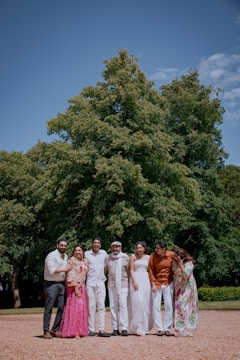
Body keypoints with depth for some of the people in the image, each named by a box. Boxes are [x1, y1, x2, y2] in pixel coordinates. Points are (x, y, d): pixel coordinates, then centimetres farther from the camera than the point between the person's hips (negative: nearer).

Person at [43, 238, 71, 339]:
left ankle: (55, 329, 17)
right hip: (51, 284, -7)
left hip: (61, 284, 8)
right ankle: (46, 331, 4)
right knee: (49, 308, -3)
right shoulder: (51, 256, -12)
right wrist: (64, 269, -14)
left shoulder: (66, 256, 14)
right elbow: (52, 270, -21)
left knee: (61, 307, 6)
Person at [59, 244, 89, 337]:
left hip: (82, 287, 7)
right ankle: (73, 332, -6)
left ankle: (81, 330, 12)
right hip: (73, 287, -7)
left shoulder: (85, 261, 13)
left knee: (82, 308, 6)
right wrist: (75, 288, -19)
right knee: (74, 307, -9)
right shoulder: (71, 261, -7)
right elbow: (70, 275, -14)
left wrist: (82, 287, 10)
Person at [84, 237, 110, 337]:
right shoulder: (86, 254, 3)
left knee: (101, 306, -4)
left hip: (101, 282, 1)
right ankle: (91, 330, 5)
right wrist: (84, 277, 11)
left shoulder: (104, 253, 8)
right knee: (91, 306, 0)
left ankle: (101, 330, -5)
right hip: (90, 283, -1)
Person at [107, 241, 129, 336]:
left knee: (123, 305, -9)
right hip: (111, 285, 3)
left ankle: (124, 328, -9)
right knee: (113, 306, 3)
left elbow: (129, 271, 6)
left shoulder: (126, 257, 3)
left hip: (123, 285, -3)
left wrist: (130, 283, 5)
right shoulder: (108, 258, 9)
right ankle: (115, 328, 8)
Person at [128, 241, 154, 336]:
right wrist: (134, 282, -12)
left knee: (146, 303, 2)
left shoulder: (148, 257, 12)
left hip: (146, 280, 3)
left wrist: (151, 282, 2)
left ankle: (144, 326, 13)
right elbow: (131, 270, -1)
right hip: (136, 279, -3)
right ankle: (138, 328, -10)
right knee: (138, 301, -14)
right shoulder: (133, 256, 4)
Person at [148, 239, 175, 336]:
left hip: (168, 284, 0)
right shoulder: (153, 256, -6)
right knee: (156, 306, -1)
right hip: (157, 284, 0)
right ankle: (159, 329, 8)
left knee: (169, 306, 2)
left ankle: (167, 329, 11)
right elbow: (150, 270, -3)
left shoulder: (171, 255, -6)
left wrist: (173, 279, 4)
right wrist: (153, 284, -8)